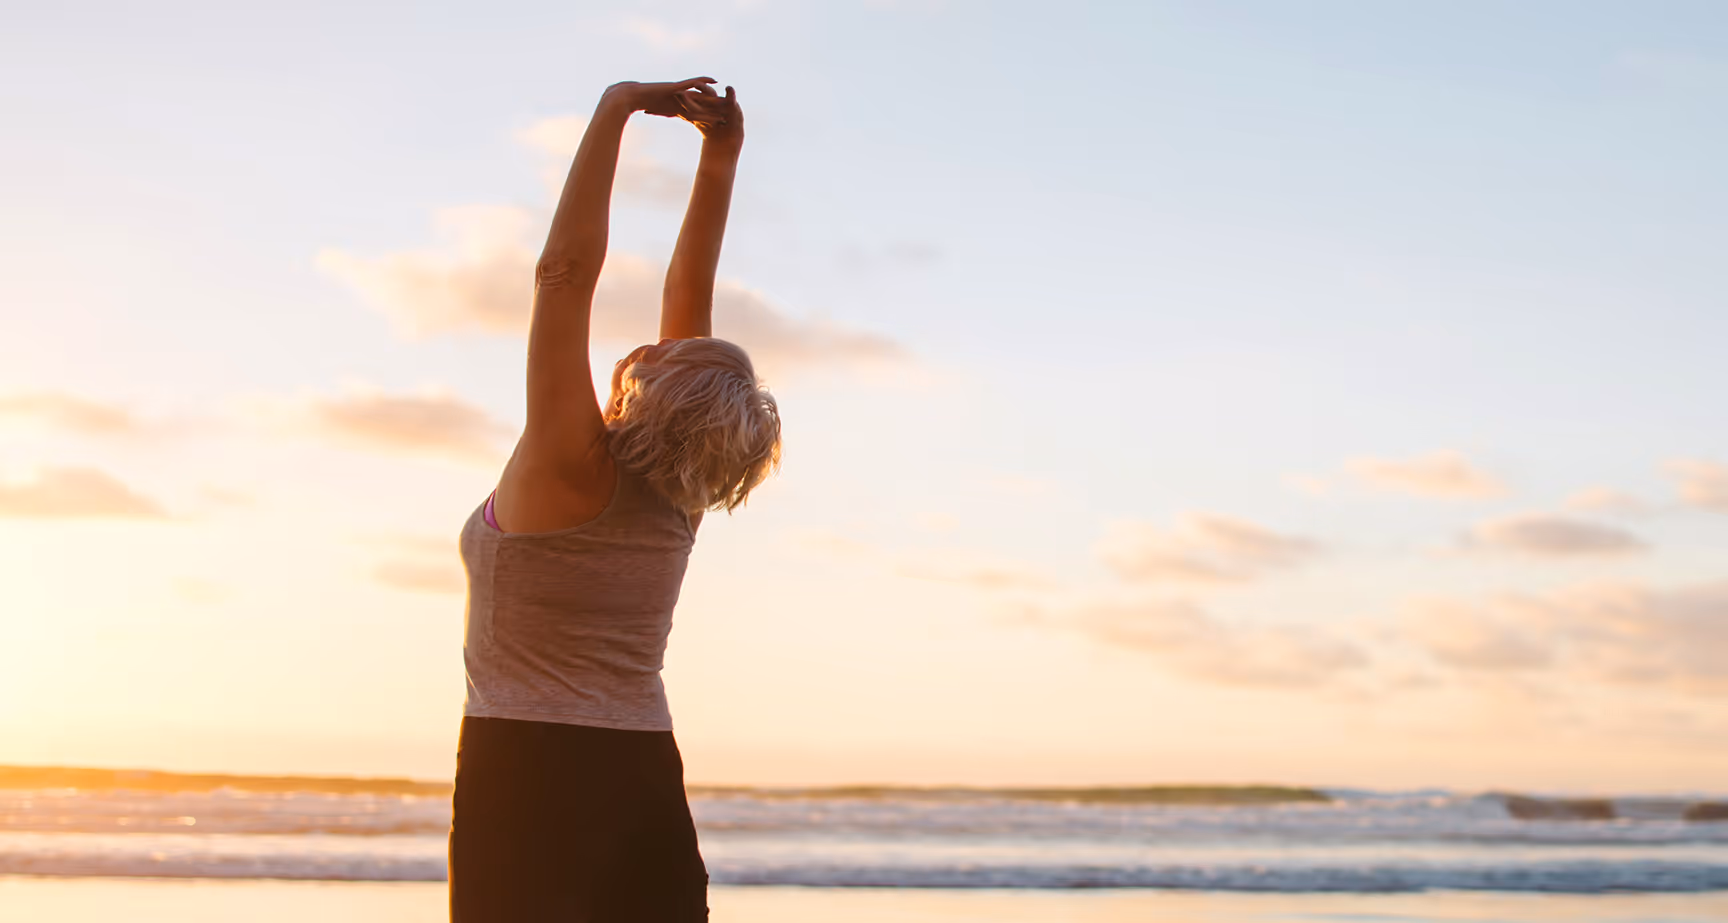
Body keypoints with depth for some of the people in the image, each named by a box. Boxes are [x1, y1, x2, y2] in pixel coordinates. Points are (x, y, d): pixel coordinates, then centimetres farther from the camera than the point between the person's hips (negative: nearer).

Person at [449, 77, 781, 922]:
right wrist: (719, 160, 9)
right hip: (645, 780, 6)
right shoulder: (679, 497, 4)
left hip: (525, 775, -6)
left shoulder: (569, 467, -10)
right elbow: (689, 297, 8)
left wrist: (614, 111, -12)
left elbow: (565, 273, -14)